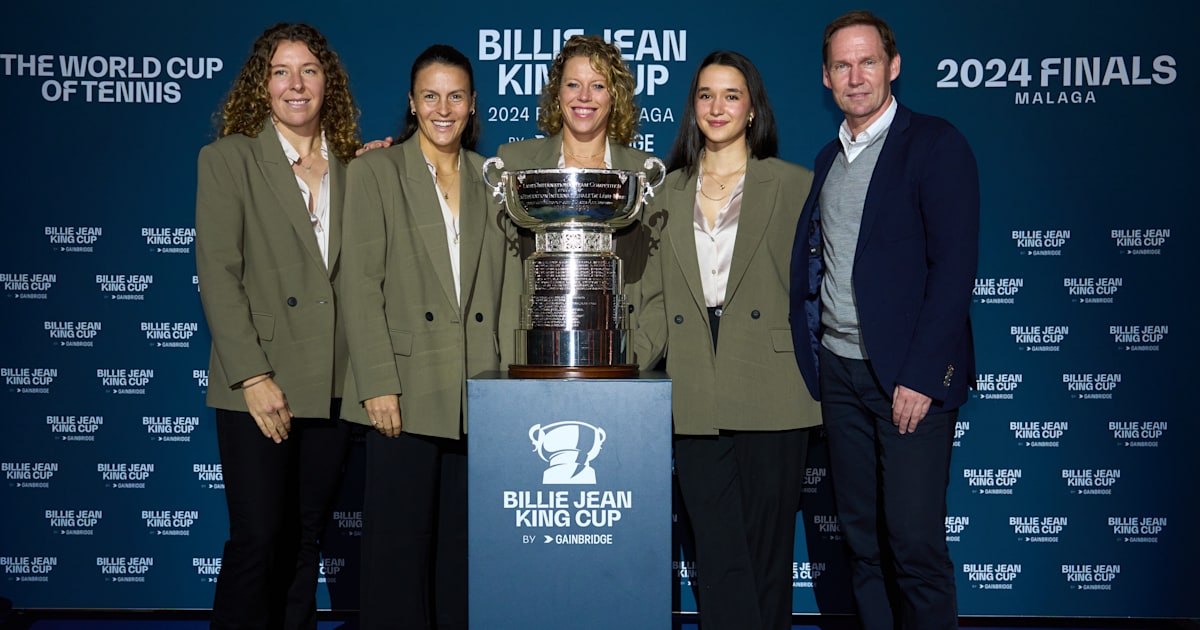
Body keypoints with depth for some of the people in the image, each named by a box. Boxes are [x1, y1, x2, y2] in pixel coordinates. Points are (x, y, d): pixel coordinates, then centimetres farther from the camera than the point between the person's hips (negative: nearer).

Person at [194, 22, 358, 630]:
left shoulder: (351, 167, 12)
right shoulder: (228, 159, 1)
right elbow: (217, 275, -7)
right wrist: (254, 377, -14)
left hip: (330, 387, 4)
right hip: (260, 386, -4)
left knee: (305, 540, 12)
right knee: (257, 540, -3)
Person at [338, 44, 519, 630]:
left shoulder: (492, 178, 13)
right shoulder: (375, 171, 3)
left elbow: (509, 285, 11)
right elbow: (360, 284, -4)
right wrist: (378, 384, -12)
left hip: (479, 394, 3)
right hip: (408, 390, -3)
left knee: (464, 547, 10)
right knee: (399, 547, 2)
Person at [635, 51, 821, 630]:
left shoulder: (794, 185, 5)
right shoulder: (668, 192, 14)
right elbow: (658, 299, 10)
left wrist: (818, 373, -5)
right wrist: (627, 358, -3)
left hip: (769, 398, -2)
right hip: (696, 402, 2)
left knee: (767, 550, 6)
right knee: (719, 556, 4)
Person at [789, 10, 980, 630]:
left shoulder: (936, 145, -5)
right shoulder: (828, 159, 15)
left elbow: (955, 266, -12)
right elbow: (806, 258, 17)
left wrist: (920, 375, -17)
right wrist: (802, 343, 4)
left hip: (910, 376, -6)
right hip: (841, 371, 6)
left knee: (914, 543, -4)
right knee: (862, 538, 11)